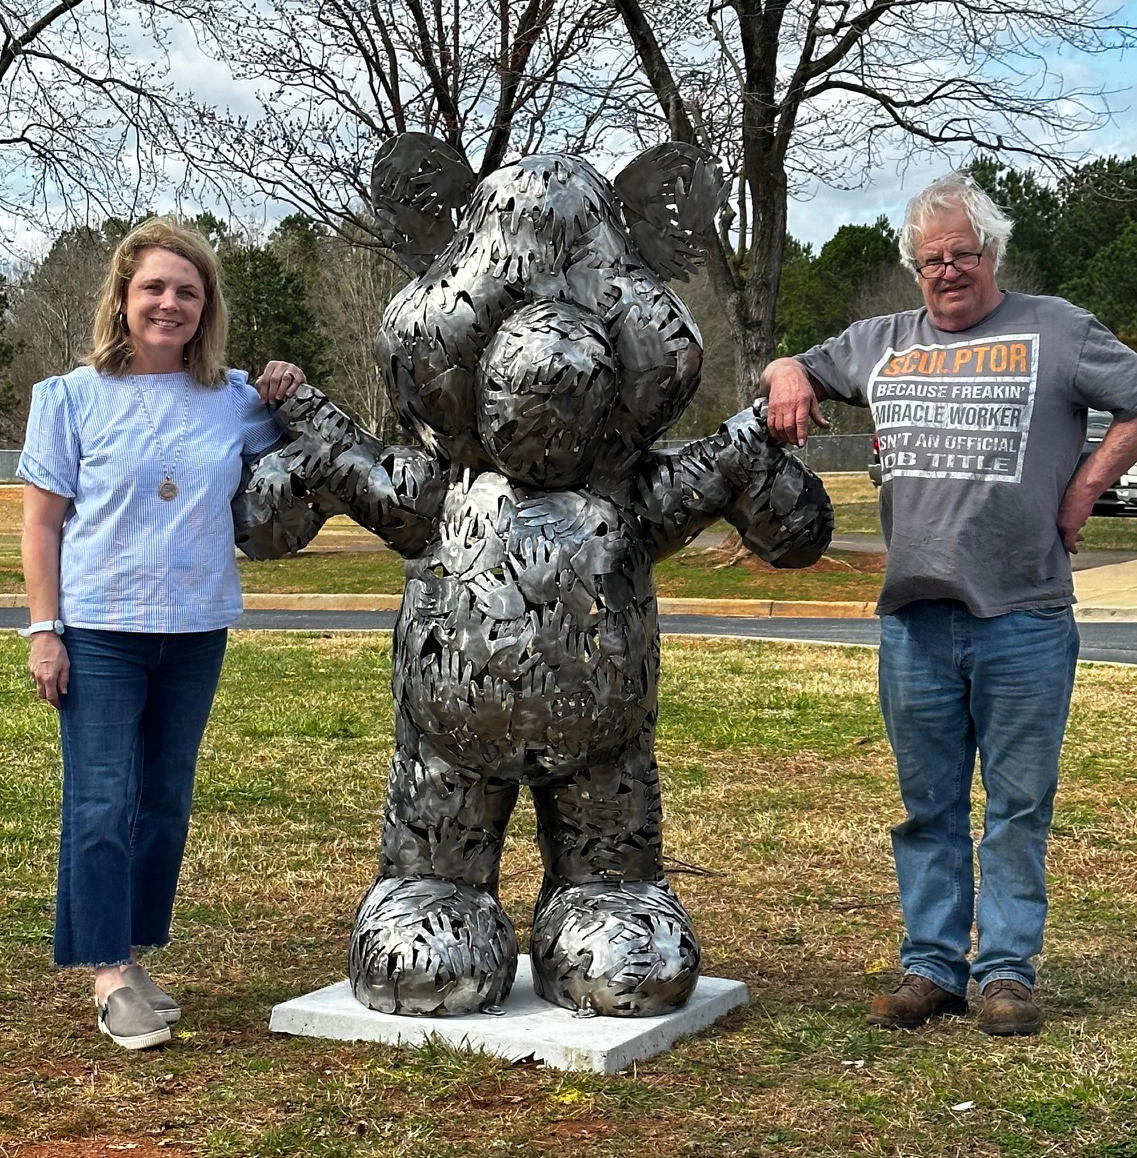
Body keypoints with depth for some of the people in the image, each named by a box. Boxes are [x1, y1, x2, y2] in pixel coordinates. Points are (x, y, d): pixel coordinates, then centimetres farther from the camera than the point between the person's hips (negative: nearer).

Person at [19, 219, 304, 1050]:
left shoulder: (233, 399, 4)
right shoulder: (74, 397, -2)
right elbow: (43, 521, -1)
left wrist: (288, 404, 0)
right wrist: (44, 632, -7)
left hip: (196, 631, 3)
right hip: (99, 632, -3)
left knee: (168, 801, 10)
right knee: (104, 803, -5)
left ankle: (134, 956, 22)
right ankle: (109, 974, 2)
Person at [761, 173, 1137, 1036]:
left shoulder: (1055, 330, 4)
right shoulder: (881, 343, 16)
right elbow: (793, 368, 28)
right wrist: (787, 377, 5)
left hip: (1024, 618, -3)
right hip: (914, 617, 3)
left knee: (1018, 807, 3)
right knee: (928, 805, 9)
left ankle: (1008, 972, 10)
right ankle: (932, 968, 16)